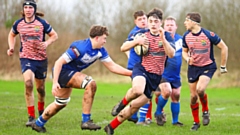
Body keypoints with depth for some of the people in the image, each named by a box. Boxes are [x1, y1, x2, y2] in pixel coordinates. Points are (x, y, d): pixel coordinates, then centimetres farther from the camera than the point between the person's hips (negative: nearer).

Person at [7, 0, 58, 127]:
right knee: (28, 83, -23)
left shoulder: (42, 23, -6)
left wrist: (47, 43, -16)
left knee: (40, 87, 12)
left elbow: (54, 35, 4)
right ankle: (31, 117, -18)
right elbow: (12, 35, 20)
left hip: (41, 58, 0)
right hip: (26, 58, 0)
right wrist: (11, 47, 3)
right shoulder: (18, 24, 0)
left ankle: (41, 112, 42)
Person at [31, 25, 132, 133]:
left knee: (61, 104, 23)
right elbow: (59, 62, -26)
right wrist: (55, 82, -30)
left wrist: (130, 73, -7)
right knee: (90, 84, -27)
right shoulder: (80, 48, -29)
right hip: (63, 71, -10)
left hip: (71, 73, 10)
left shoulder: (100, 51, -5)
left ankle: (38, 124, 40)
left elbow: (112, 66, 2)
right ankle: (86, 121, -23)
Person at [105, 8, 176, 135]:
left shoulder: (166, 36, 1)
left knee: (135, 105, 1)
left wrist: (163, 38, -26)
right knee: (137, 90, -38)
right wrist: (137, 41, -15)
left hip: (155, 76, 2)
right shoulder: (142, 34, 2)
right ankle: (123, 103, -6)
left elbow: (171, 54, -14)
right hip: (142, 69, -2)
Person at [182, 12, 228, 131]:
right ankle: (196, 122, 20)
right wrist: (187, 59, -10)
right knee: (193, 96, 3)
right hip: (193, 67, 4)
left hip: (208, 66, -4)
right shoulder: (186, 36, -3)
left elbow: (224, 48, -7)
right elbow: (184, 51, 14)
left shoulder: (209, 35, -17)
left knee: (200, 89, -27)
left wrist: (223, 66, -2)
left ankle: (205, 111, 1)